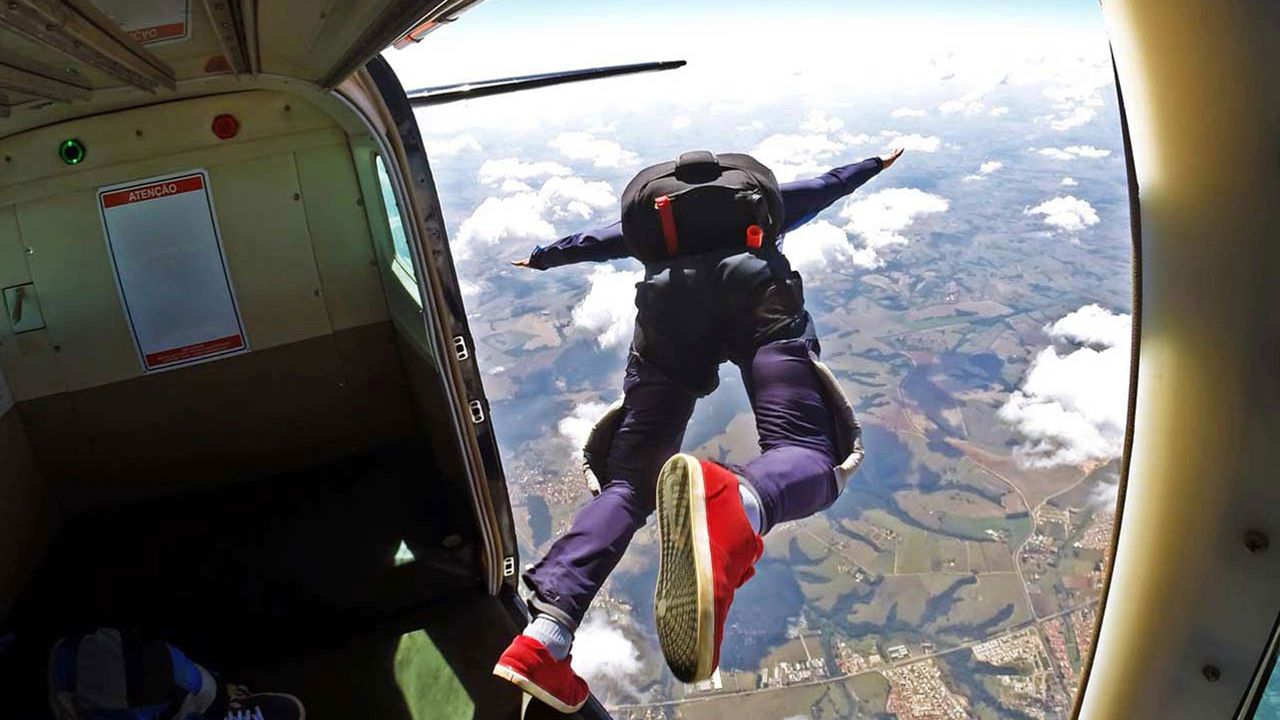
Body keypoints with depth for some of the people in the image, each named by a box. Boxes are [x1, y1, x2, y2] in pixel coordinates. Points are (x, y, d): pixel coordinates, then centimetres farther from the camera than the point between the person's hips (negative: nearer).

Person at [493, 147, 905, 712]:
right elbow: (826, 185, 54)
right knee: (808, 452, -16)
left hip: (668, 301, 2)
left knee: (629, 481, 1)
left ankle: (546, 632, -20)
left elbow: (594, 241, 50)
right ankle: (740, 504, -55)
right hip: (755, 290, -1)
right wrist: (876, 163, 75)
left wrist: (540, 259, 69)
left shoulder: (654, 218, 41)